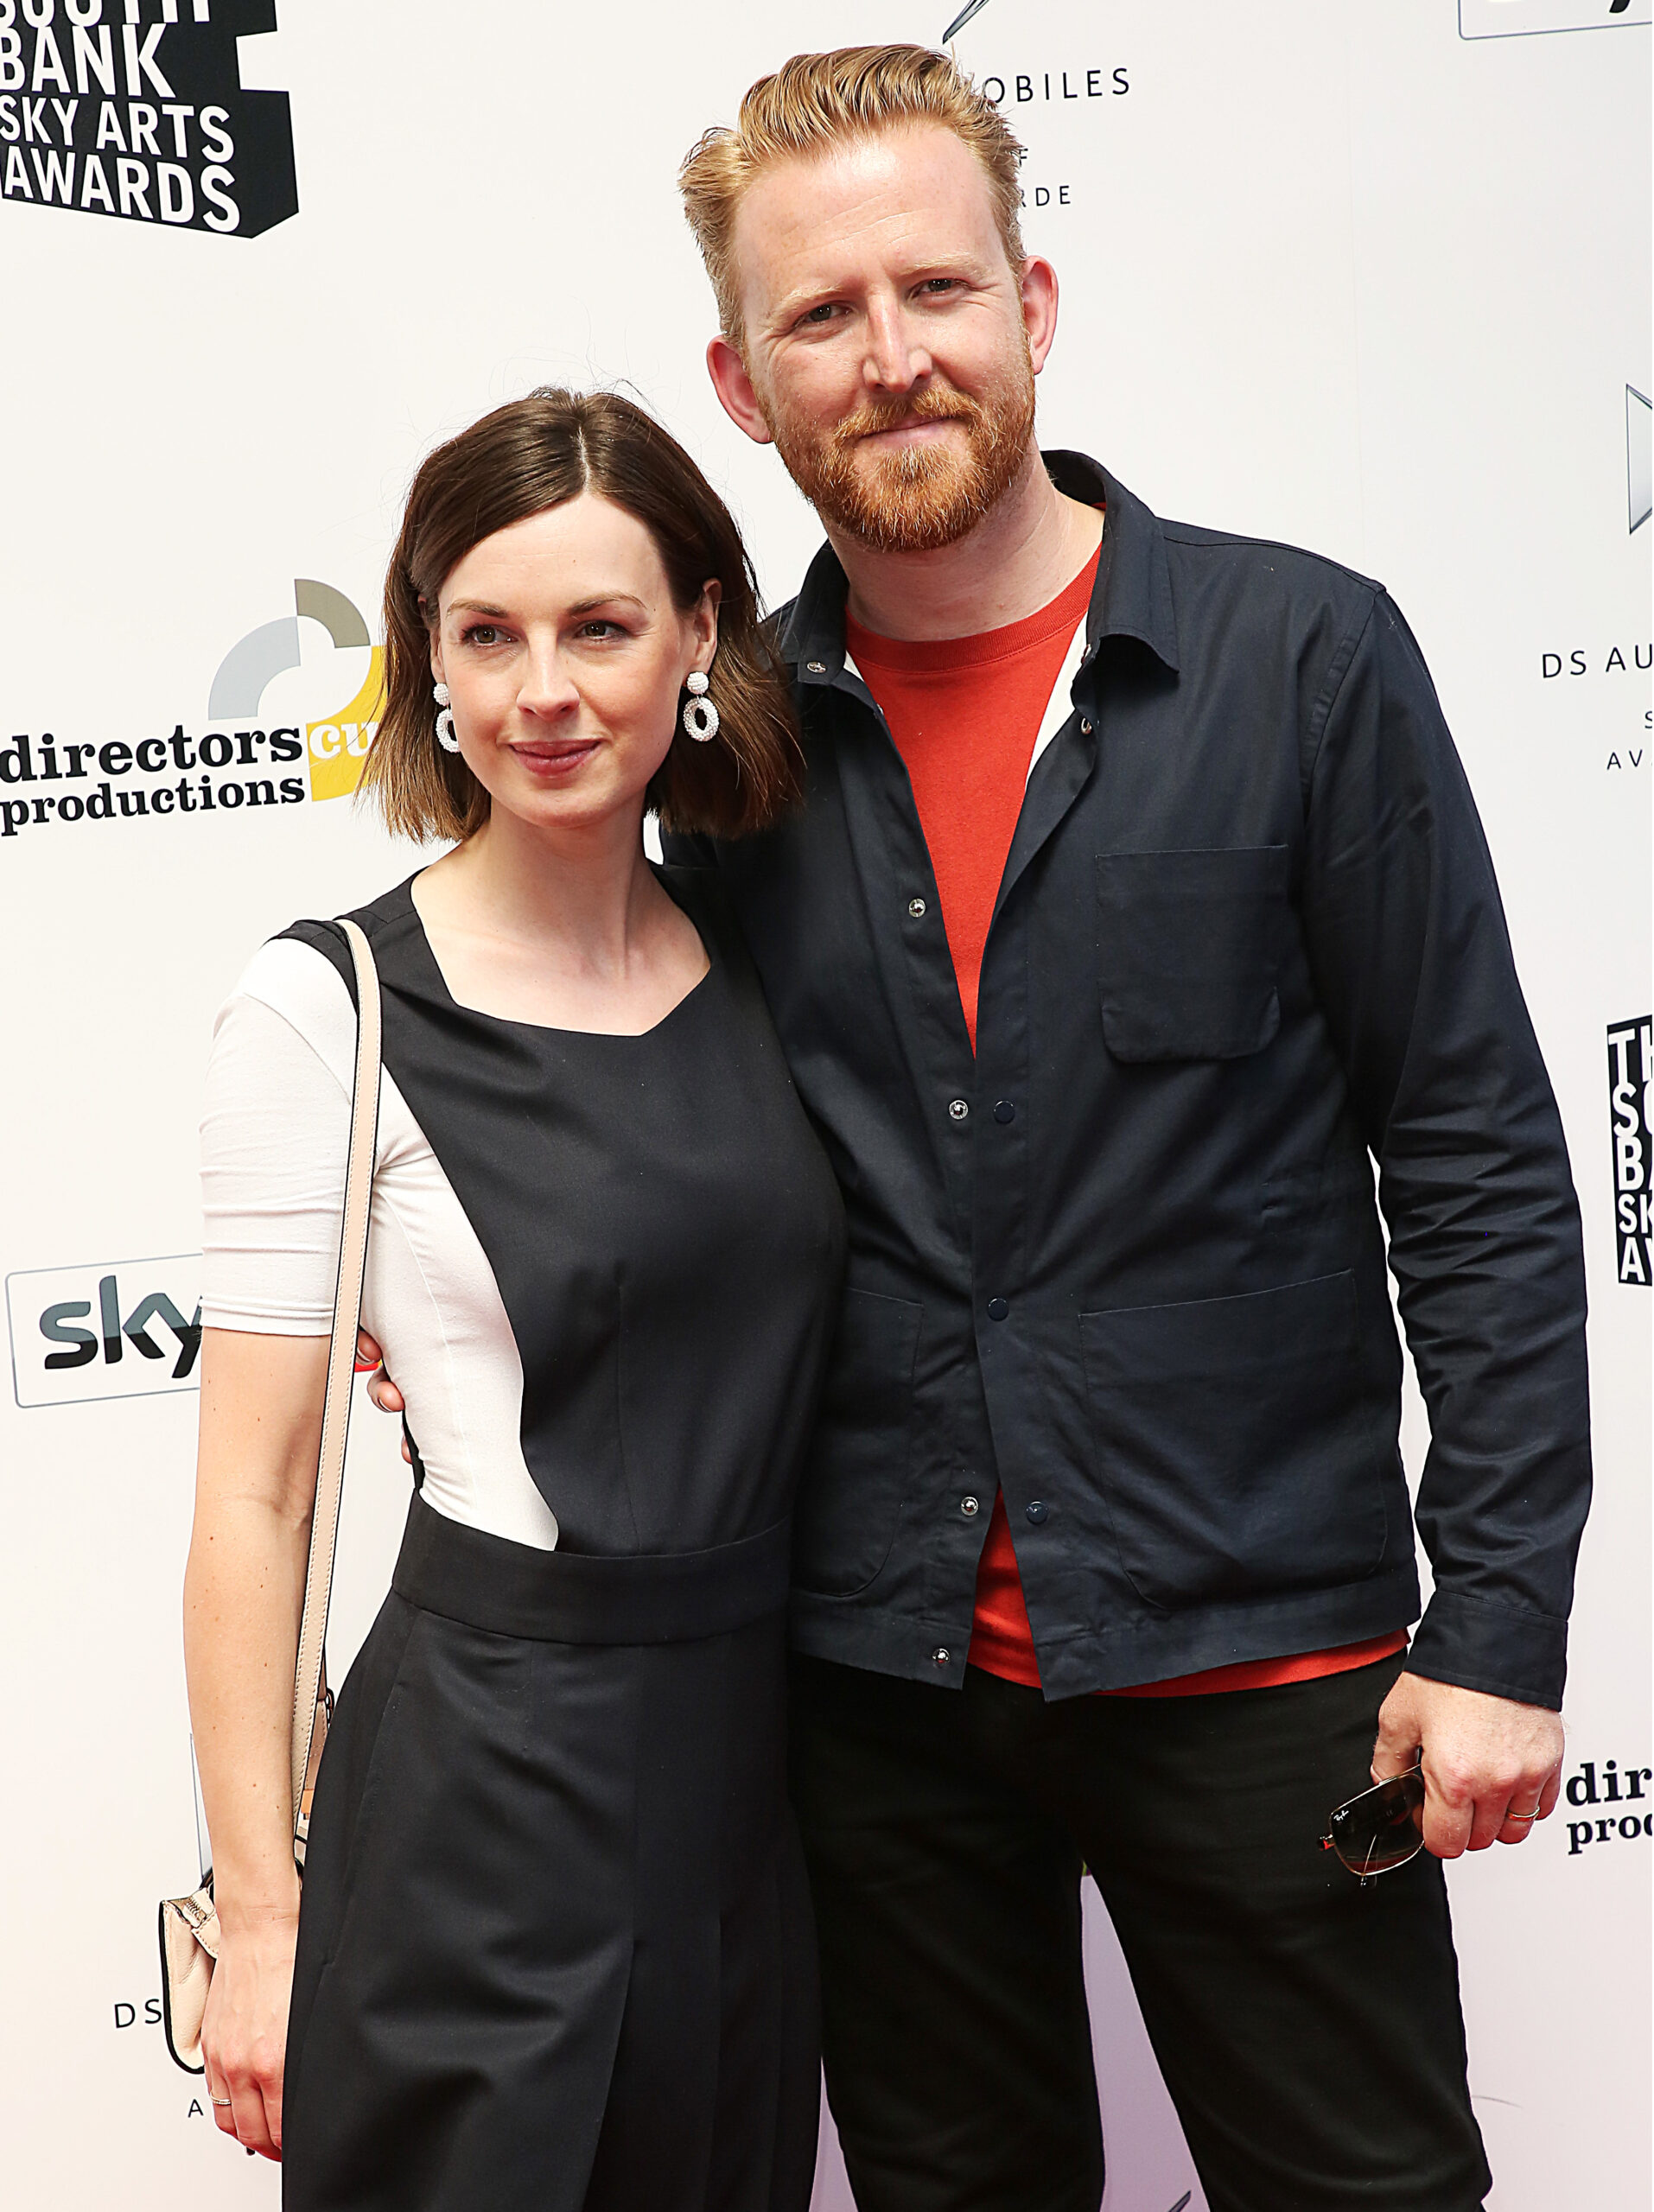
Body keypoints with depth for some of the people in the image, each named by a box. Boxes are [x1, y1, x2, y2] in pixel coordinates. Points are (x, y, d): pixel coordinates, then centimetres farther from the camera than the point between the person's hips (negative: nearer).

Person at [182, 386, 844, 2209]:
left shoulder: (755, 966, 5)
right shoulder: (325, 1011, -11)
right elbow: (253, 1497, -9)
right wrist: (261, 1914, -9)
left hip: (760, 1752, 5)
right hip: (496, 1770, -5)